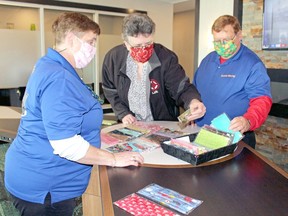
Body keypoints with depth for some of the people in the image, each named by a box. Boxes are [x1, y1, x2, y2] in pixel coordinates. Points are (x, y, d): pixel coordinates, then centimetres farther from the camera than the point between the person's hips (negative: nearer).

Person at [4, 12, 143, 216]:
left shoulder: (49, 68, 8)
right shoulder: (59, 79, -26)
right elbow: (66, 145, -30)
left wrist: (95, 134, 19)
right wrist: (114, 159, -19)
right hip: (43, 187, -10)